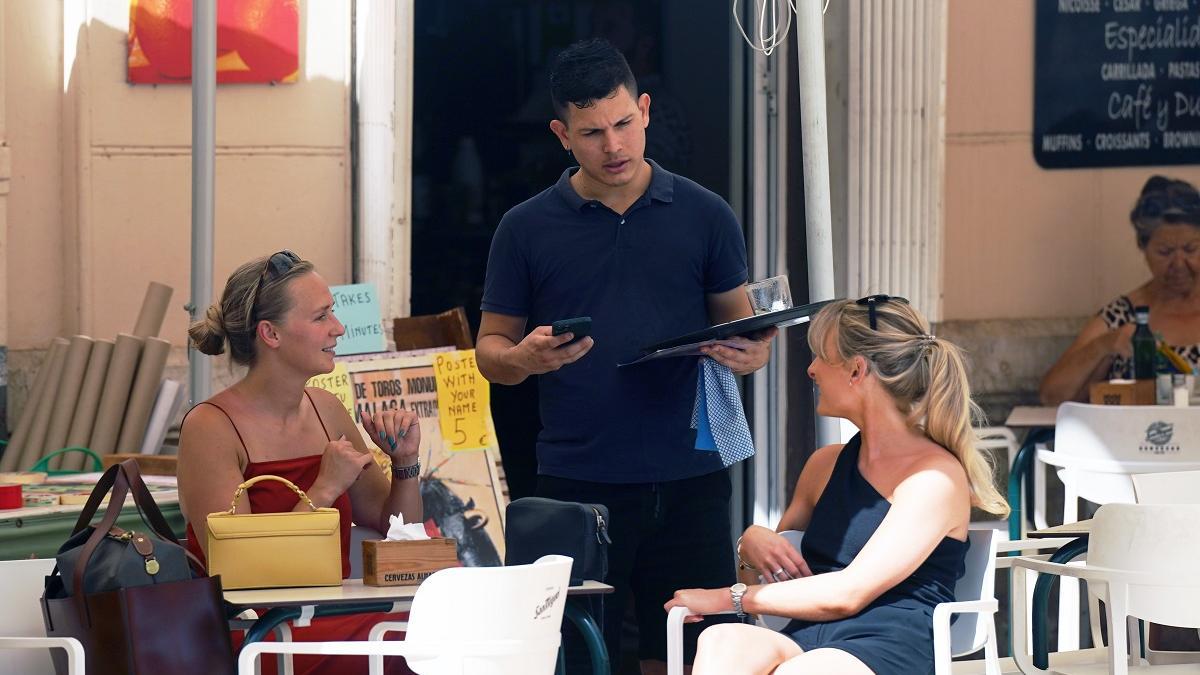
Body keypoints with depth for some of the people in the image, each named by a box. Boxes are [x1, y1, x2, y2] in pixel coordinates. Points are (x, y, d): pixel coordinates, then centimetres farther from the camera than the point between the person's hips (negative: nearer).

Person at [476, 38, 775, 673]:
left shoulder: (705, 216, 7)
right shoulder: (527, 228, 5)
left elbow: (738, 323, 13)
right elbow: (490, 349, 10)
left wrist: (749, 353, -11)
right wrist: (526, 358, -13)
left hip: (687, 482, 1)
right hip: (576, 482, 0)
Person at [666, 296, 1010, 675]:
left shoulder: (936, 475, -2)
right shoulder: (826, 465, 23)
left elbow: (847, 593, -9)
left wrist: (729, 598, -4)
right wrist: (752, 542, 8)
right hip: (804, 642, 6)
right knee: (721, 642, -31)